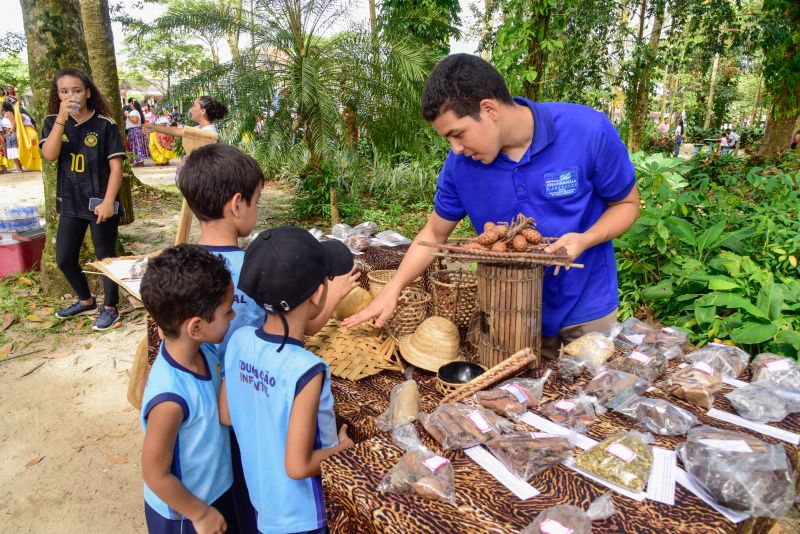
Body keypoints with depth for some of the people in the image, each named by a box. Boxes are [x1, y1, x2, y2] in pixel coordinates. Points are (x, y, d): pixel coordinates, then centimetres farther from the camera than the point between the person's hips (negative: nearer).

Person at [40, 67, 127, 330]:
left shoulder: (105, 125, -9)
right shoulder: (53, 122, 3)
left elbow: (116, 167, -10)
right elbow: (49, 155, -14)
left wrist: (108, 202, -18)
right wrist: (62, 118, -20)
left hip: (100, 203, -5)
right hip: (70, 204, 5)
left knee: (105, 257, 6)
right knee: (64, 259, 13)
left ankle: (110, 308, 22)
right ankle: (86, 301, 35)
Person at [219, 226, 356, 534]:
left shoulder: (239, 340, -17)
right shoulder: (307, 370, -36)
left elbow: (226, 416, -3)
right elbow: (298, 466, -28)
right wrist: (343, 448, -12)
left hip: (259, 492, 5)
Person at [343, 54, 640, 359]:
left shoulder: (590, 131, -22)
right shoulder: (460, 162, -14)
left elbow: (626, 203, -7)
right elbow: (434, 234, -1)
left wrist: (584, 240, -27)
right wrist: (392, 290, -13)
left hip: (587, 308, -1)